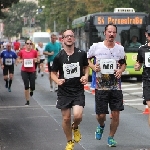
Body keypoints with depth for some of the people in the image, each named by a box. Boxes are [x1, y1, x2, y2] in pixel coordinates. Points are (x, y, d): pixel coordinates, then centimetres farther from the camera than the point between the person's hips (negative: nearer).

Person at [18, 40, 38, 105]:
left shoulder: (34, 52, -2)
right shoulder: (22, 52, -2)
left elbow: (36, 59, 12)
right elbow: (19, 60, 11)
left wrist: (35, 60, -10)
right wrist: (21, 61, -10)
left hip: (32, 71, 0)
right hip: (24, 71, 0)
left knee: (32, 86, -1)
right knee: (26, 86, -3)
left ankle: (31, 90, 38)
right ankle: (27, 101, 8)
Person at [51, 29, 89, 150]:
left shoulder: (81, 54, -3)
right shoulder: (59, 57, -4)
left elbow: (86, 67, 14)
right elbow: (53, 73, 5)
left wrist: (86, 76, -6)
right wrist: (57, 80, -15)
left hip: (78, 91, 0)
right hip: (64, 91, 1)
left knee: (78, 115, -17)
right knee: (66, 118, 5)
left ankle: (75, 127, 19)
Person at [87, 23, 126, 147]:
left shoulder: (120, 48, 3)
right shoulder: (96, 47, -4)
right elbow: (87, 59, 10)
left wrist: (121, 70, -5)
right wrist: (93, 67, -9)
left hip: (116, 87, 2)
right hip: (101, 87, -2)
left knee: (116, 114, 0)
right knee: (101, 115, 0)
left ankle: (111, 138, 20)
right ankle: (101, 126, 37)